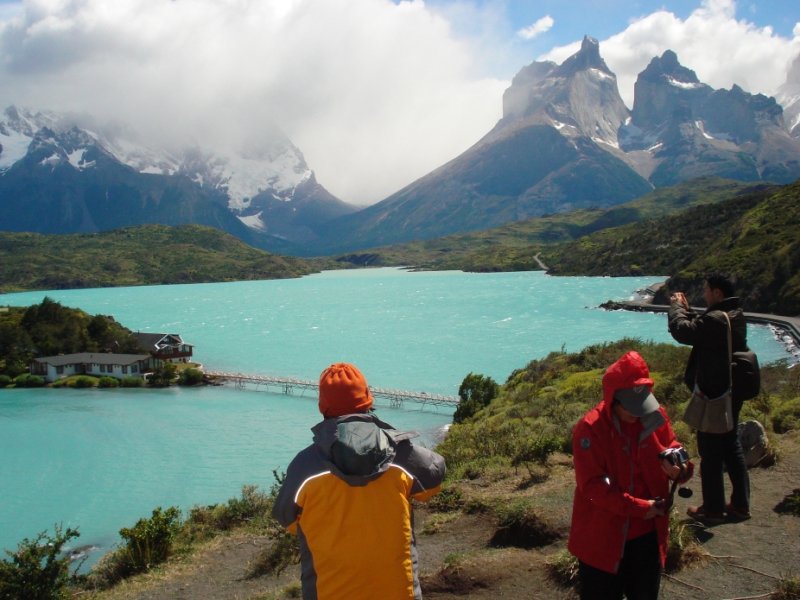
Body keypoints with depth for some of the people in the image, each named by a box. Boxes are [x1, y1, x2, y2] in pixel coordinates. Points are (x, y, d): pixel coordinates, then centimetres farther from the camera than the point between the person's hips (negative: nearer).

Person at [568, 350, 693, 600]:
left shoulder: (655, 417, -5)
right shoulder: (590, 429, -20)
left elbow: (673, 450, 5)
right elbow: (593, 485, -21)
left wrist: (679, 467, -19)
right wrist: (638, 507, -24)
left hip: (647, 533, 5)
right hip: (603, 537, -5)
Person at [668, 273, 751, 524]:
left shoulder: (716, 319, -25)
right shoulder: (736, 317, 7)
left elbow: (682, 331, -22)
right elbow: (700, 328, 17)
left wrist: (676, 306, -6)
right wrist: (686, 308, 12)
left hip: (714, 397, -10)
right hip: (732, 395, 10)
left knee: (710, 453, 2)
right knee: (732, 448, 18)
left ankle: (713, 509, 11)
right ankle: (740, 504, 27)